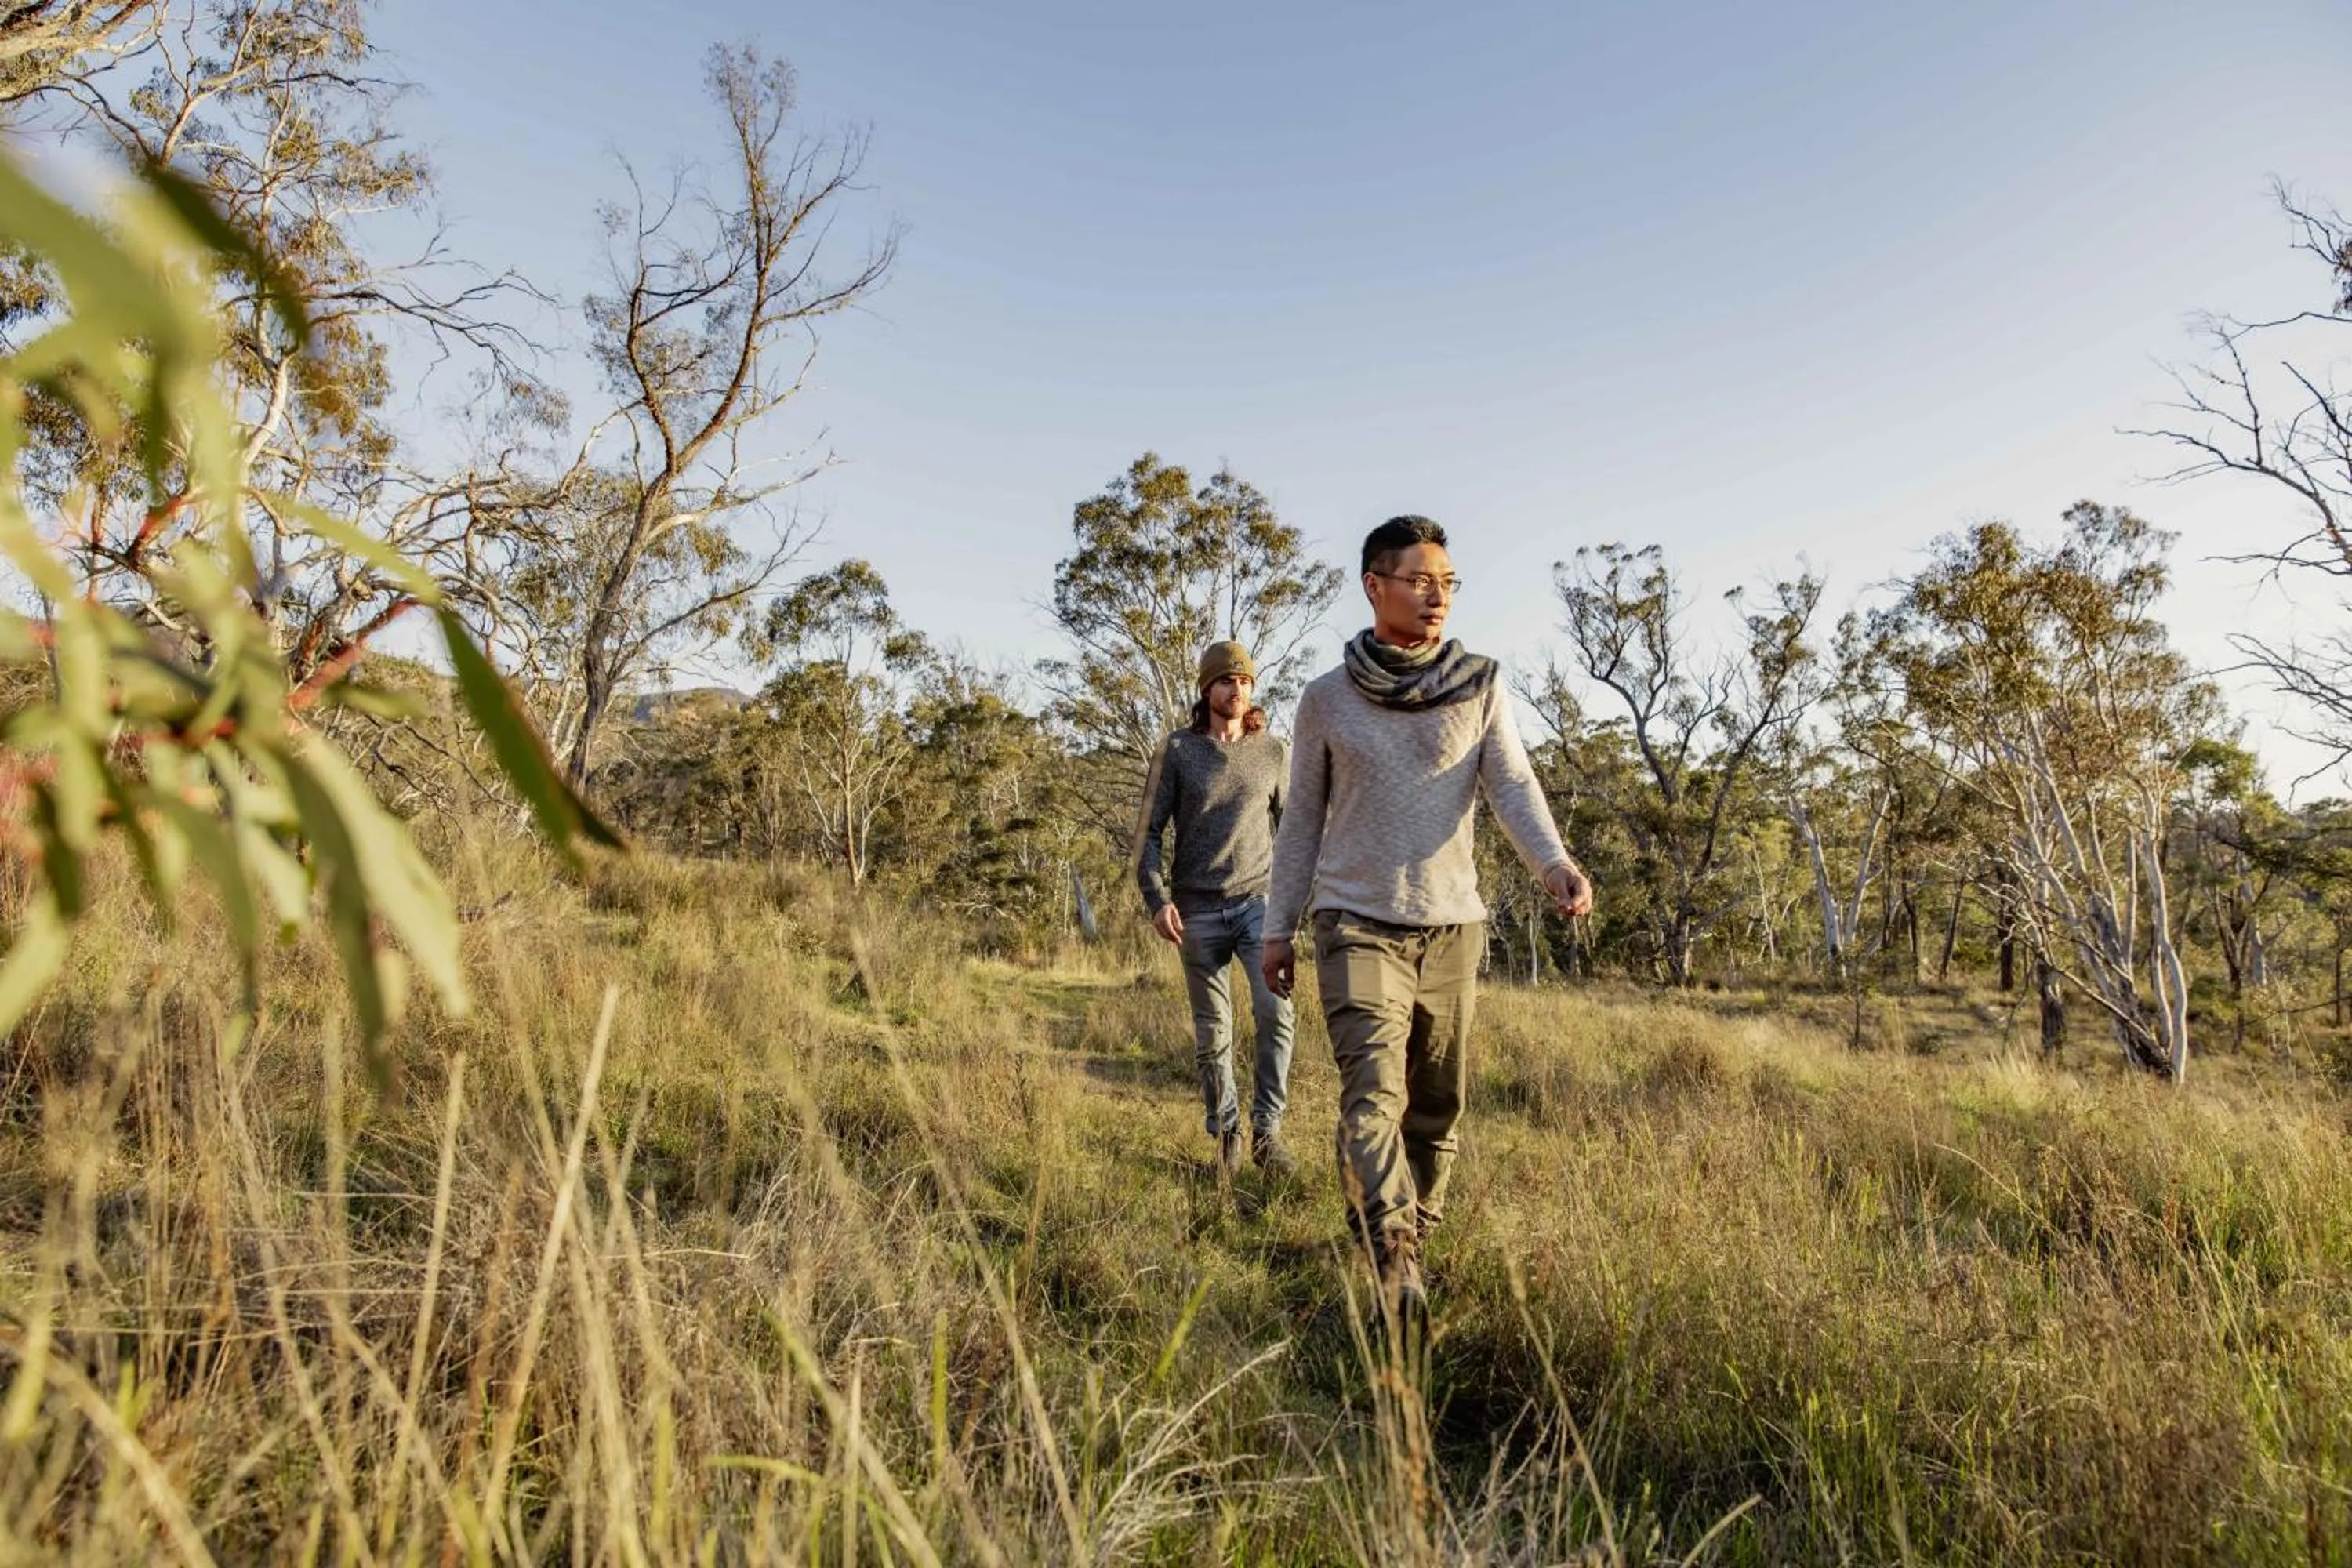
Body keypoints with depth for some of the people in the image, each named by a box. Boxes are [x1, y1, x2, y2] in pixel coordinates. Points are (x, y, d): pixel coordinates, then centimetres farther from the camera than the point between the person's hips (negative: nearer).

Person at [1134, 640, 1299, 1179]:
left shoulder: (1273, 752, 7)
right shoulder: (1176, 750, 2)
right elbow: (1148, 831, 1)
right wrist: (1157, 899, -10)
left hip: (1258, 901, 1)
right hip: (1198, 909, -1)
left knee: (1276, 1010, -16)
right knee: (1213, 1033, 5)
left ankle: (1266, 1131, -4)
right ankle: (1226, 1136, 20)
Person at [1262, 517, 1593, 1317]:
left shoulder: (1481, 687, 4)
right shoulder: (1326, 699, 2)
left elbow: (1513, 787, -7)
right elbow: (1302, 820, 7)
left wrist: (1555, 863, -26)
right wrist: (1278, 928, 7)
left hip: (1452, 926, 2)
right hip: (1356, 923, -2)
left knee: (1438, 1101, 10)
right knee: (1372, 1088, -16)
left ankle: (1418, 1222, 29)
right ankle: (1393, 1257, -20)